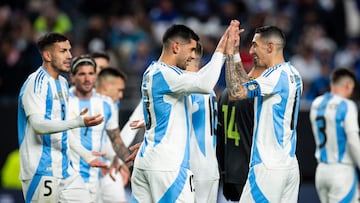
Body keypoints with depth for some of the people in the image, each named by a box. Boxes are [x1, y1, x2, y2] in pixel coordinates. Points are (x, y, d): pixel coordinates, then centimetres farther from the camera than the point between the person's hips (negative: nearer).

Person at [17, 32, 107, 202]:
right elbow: (38, 124, -25)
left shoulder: (62, 83, 16)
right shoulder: (36, 83, -12)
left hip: (64, 169, 9)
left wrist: (86, 155, 22)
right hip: (41, 169, -9)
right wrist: (78, 122, -35)